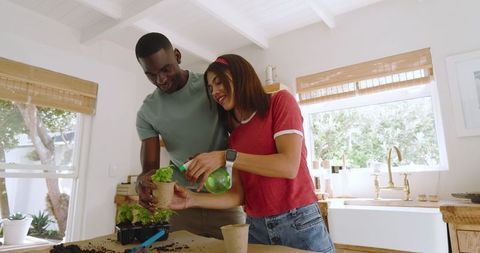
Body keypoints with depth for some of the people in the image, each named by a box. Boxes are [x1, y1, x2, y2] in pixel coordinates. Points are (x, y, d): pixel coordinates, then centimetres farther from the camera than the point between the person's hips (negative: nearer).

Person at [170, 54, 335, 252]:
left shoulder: (280, 101, -6)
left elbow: (289, 166, -18)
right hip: (256, 228, 5)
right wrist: (193, 199, -11)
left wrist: (227, 157, -20)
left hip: (299, 224, -4)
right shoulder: (234, 136, 7)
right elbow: (238, 196, 1)